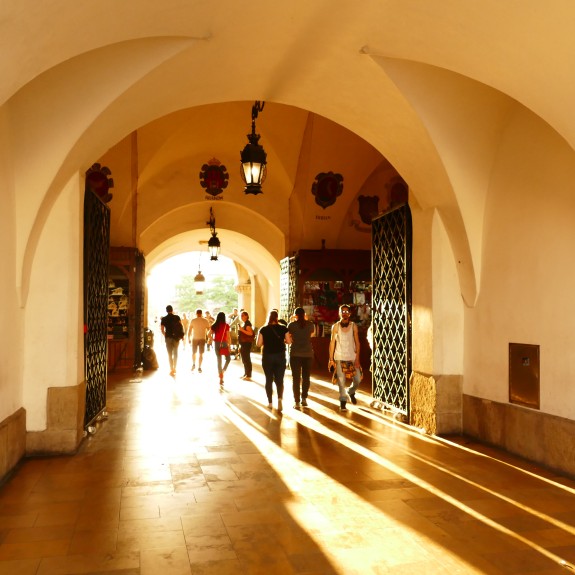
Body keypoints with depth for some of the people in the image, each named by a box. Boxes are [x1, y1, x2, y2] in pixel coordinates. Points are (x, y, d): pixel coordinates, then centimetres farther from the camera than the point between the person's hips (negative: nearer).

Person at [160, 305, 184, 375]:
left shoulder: (164, 319, -2)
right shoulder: (177, 317, -1)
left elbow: (162, 329, -3)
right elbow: (181, 326, -7)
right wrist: (182, 335, 2)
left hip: (168, 337, -1)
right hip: (176, 337, 1)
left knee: (170, 354, 4)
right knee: (175, 352, 17)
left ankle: (172, 370, 1)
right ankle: (174, 368, 20)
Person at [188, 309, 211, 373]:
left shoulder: (193, 321, -2)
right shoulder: (205, 321, 0)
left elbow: (189, 330, -2)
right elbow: (209, 330, 0)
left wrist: (189, 338, 7)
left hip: (194, 338, 0)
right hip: (202, 339, 0)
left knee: (194, 352, 20)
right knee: (201, 354, 5)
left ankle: (193, 364, 14)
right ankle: (199, 367, 3)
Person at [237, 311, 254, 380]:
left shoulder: (247, 323, -11)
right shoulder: (243, 323, 16)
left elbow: (251, 333, -24)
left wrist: (242, 330, -24)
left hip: (246, 343, -9)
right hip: (243, 344, 9)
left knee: (247, 359, -9)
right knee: (244, 359, 13)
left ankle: (248, 376, -7)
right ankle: (245, 374, 21)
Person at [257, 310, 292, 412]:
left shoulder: (263, 329, -5)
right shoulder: (283, 328, -4)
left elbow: (259, 344, -6)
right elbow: (289, 341, -3)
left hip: (267, 357, 0)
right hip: (280, 356, 0)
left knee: (269, 379, 11)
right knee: (279, 380, 6)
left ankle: (270, 402, 14)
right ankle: (279, 399, -17)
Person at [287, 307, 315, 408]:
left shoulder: (292, 325, -5)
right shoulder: (310, 324, 0)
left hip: (295, 354, -2)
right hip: (308, 354, 2)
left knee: (296, 378, 4)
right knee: (306, 377, 15)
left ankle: (297, 402, 2)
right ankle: (304, 398, 14)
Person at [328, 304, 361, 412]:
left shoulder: (353, 326, 1)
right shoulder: (335, 326, 0)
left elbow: (357, 343, 1)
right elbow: (332, 343, 2)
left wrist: (357, 358, -6)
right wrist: (331, 359, -1)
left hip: (352, 357, 1)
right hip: (339, 358, -1)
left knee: (357, 379, -2)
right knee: (341, 381, -2)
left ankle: (351, 392, 29)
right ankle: (343, 401, 13)